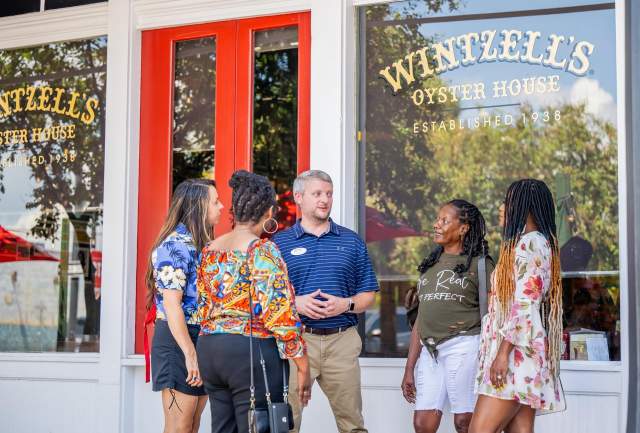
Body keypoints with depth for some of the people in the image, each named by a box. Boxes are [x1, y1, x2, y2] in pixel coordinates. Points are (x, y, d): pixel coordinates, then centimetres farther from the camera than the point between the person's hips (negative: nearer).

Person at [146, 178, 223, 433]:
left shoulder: (201, 245, 15)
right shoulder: (176, 246, -13)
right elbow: (171, 304, -20)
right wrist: (190, 354, -24)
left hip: (202, 338, 9)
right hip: (179, 341, -9)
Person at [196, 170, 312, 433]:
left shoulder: (210, 251, 11)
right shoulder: (262, 251, -12)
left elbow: (203, 309, 15)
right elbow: (279, 314, -17)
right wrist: (302, 365, -11)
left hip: (210, 350, 8)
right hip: (253, 351, -8)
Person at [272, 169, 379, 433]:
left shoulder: (352, 241, 12)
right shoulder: (280, 243, 7)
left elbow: (368, 295, 12)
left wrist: (346, 304, -8)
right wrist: (295, 303, -13)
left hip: (342, 341, 2)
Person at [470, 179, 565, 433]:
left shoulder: (529, 243, -9)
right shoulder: (541, 243, 21)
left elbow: (525, 304, -17)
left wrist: (503, 353, -20)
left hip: (516, 352, -10)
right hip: (519, 355, 10)